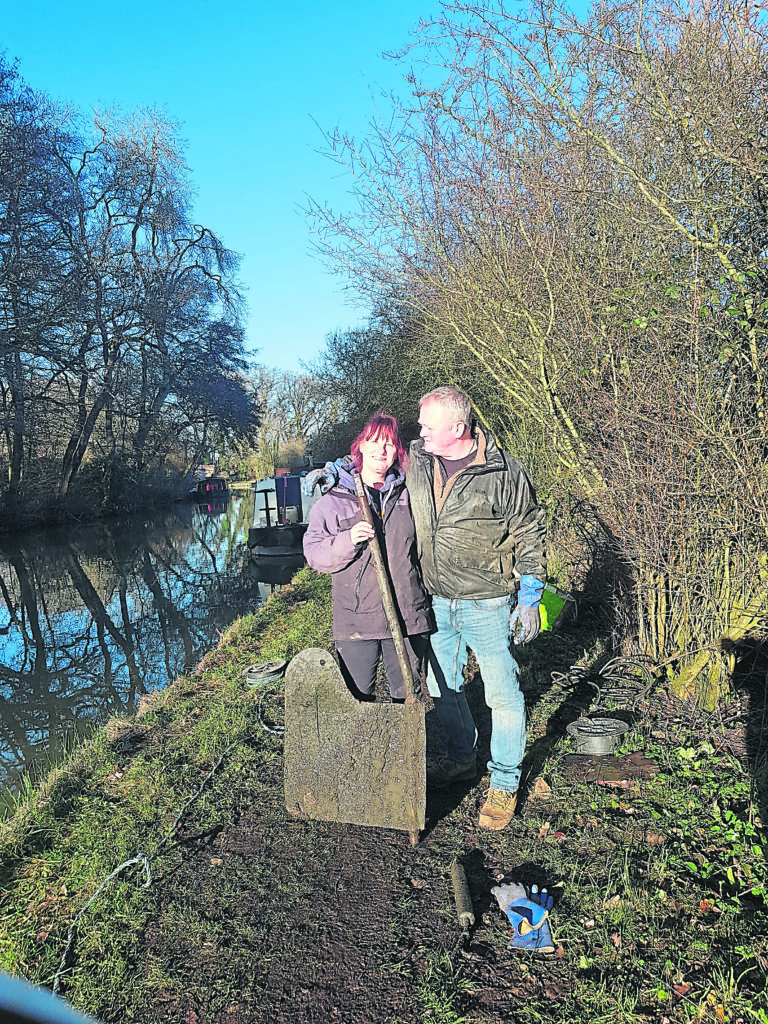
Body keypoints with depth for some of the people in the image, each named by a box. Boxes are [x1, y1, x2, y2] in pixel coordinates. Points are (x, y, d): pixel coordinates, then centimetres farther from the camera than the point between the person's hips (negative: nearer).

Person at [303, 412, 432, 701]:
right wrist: (347, 540, -19)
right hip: (355, 620, -2)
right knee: (357, 701, 5)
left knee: (407, 697, 14)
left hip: (408, 615, 2)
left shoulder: (409, 495, 8)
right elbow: (314, 554, -2)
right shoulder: (333, 500, 0)